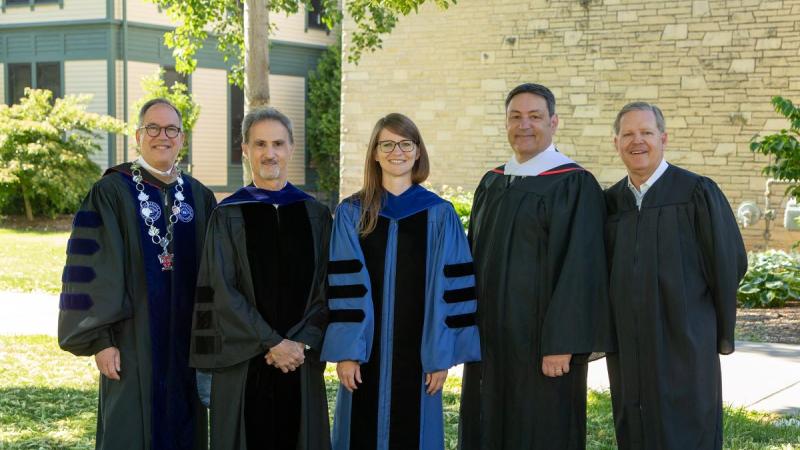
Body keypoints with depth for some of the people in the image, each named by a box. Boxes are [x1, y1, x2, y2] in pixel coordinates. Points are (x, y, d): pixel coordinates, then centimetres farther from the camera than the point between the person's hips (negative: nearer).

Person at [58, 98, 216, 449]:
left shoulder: (200, 198, 8)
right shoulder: (111, 193, -4)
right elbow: (93, 270, -9)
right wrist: (101, 339, -14)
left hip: (187, 343, 4)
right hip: (134, 342, -4)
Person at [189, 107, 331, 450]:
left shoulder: (315, 215, 7)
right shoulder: (228, 216, 0)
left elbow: (327, 288, 3)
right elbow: (222, 292, -7)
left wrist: (302, 343, -11)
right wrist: (273, 343, -14)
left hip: (301, 361, 2)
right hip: (244, 363, -2)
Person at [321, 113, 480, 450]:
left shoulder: (439, 215, 3)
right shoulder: (352, 213, 4)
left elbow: (450, 289, -1)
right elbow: (343, 287, -2)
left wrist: (442, 355, -6)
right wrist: (345, 351, -9)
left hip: (417, 351, 0)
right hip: (365, 349, 0)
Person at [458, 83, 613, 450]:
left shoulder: (575, 185, -10)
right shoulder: (492, 183, 11)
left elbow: (580, 268, -15)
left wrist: (561, 344, -20)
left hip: (541, 341, -6)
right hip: (490, 339, 6)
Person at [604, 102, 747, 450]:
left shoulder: (697, 193, -7)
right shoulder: (610, 202, 7)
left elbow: (728, 265, -5)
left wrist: (722, 333, -1)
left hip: (683, 346, -4)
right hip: (627, 348, 5)